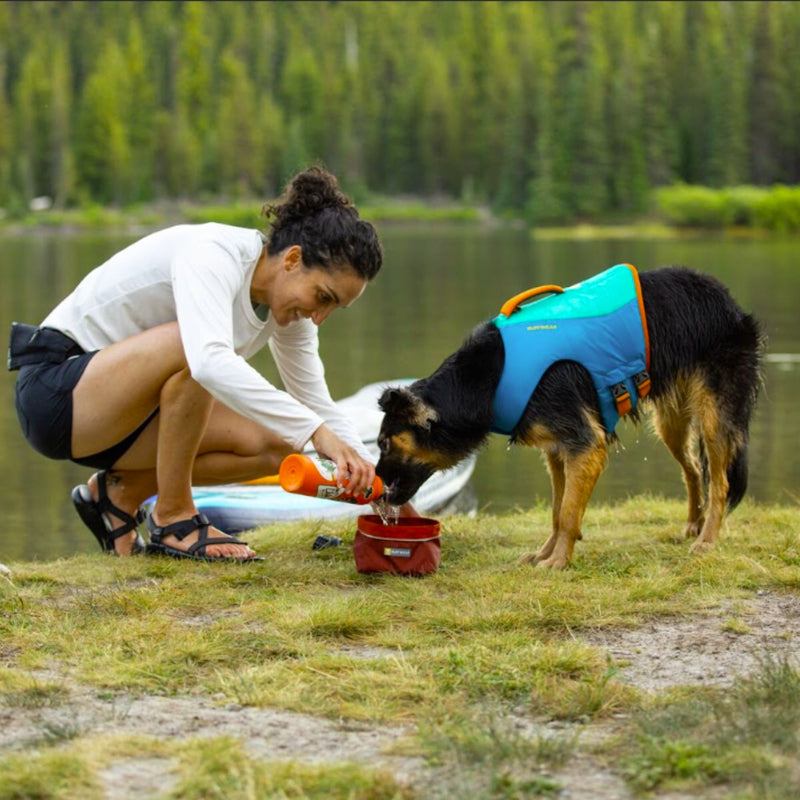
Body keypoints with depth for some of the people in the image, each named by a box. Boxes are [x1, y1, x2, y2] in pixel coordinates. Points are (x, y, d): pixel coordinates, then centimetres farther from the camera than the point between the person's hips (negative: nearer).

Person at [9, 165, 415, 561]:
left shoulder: (287, 301, -1)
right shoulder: (214, 254, -25)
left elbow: (318, 405, 5)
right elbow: (211, 361, -43)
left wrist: (373, 480, -9)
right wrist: (314, 429, -45)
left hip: (122, 408, 9)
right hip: (53, 390, -8)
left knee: (275, 445, -6)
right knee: (193, 342, -34)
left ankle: (121, 492, 6)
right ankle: (173, 517, -18)